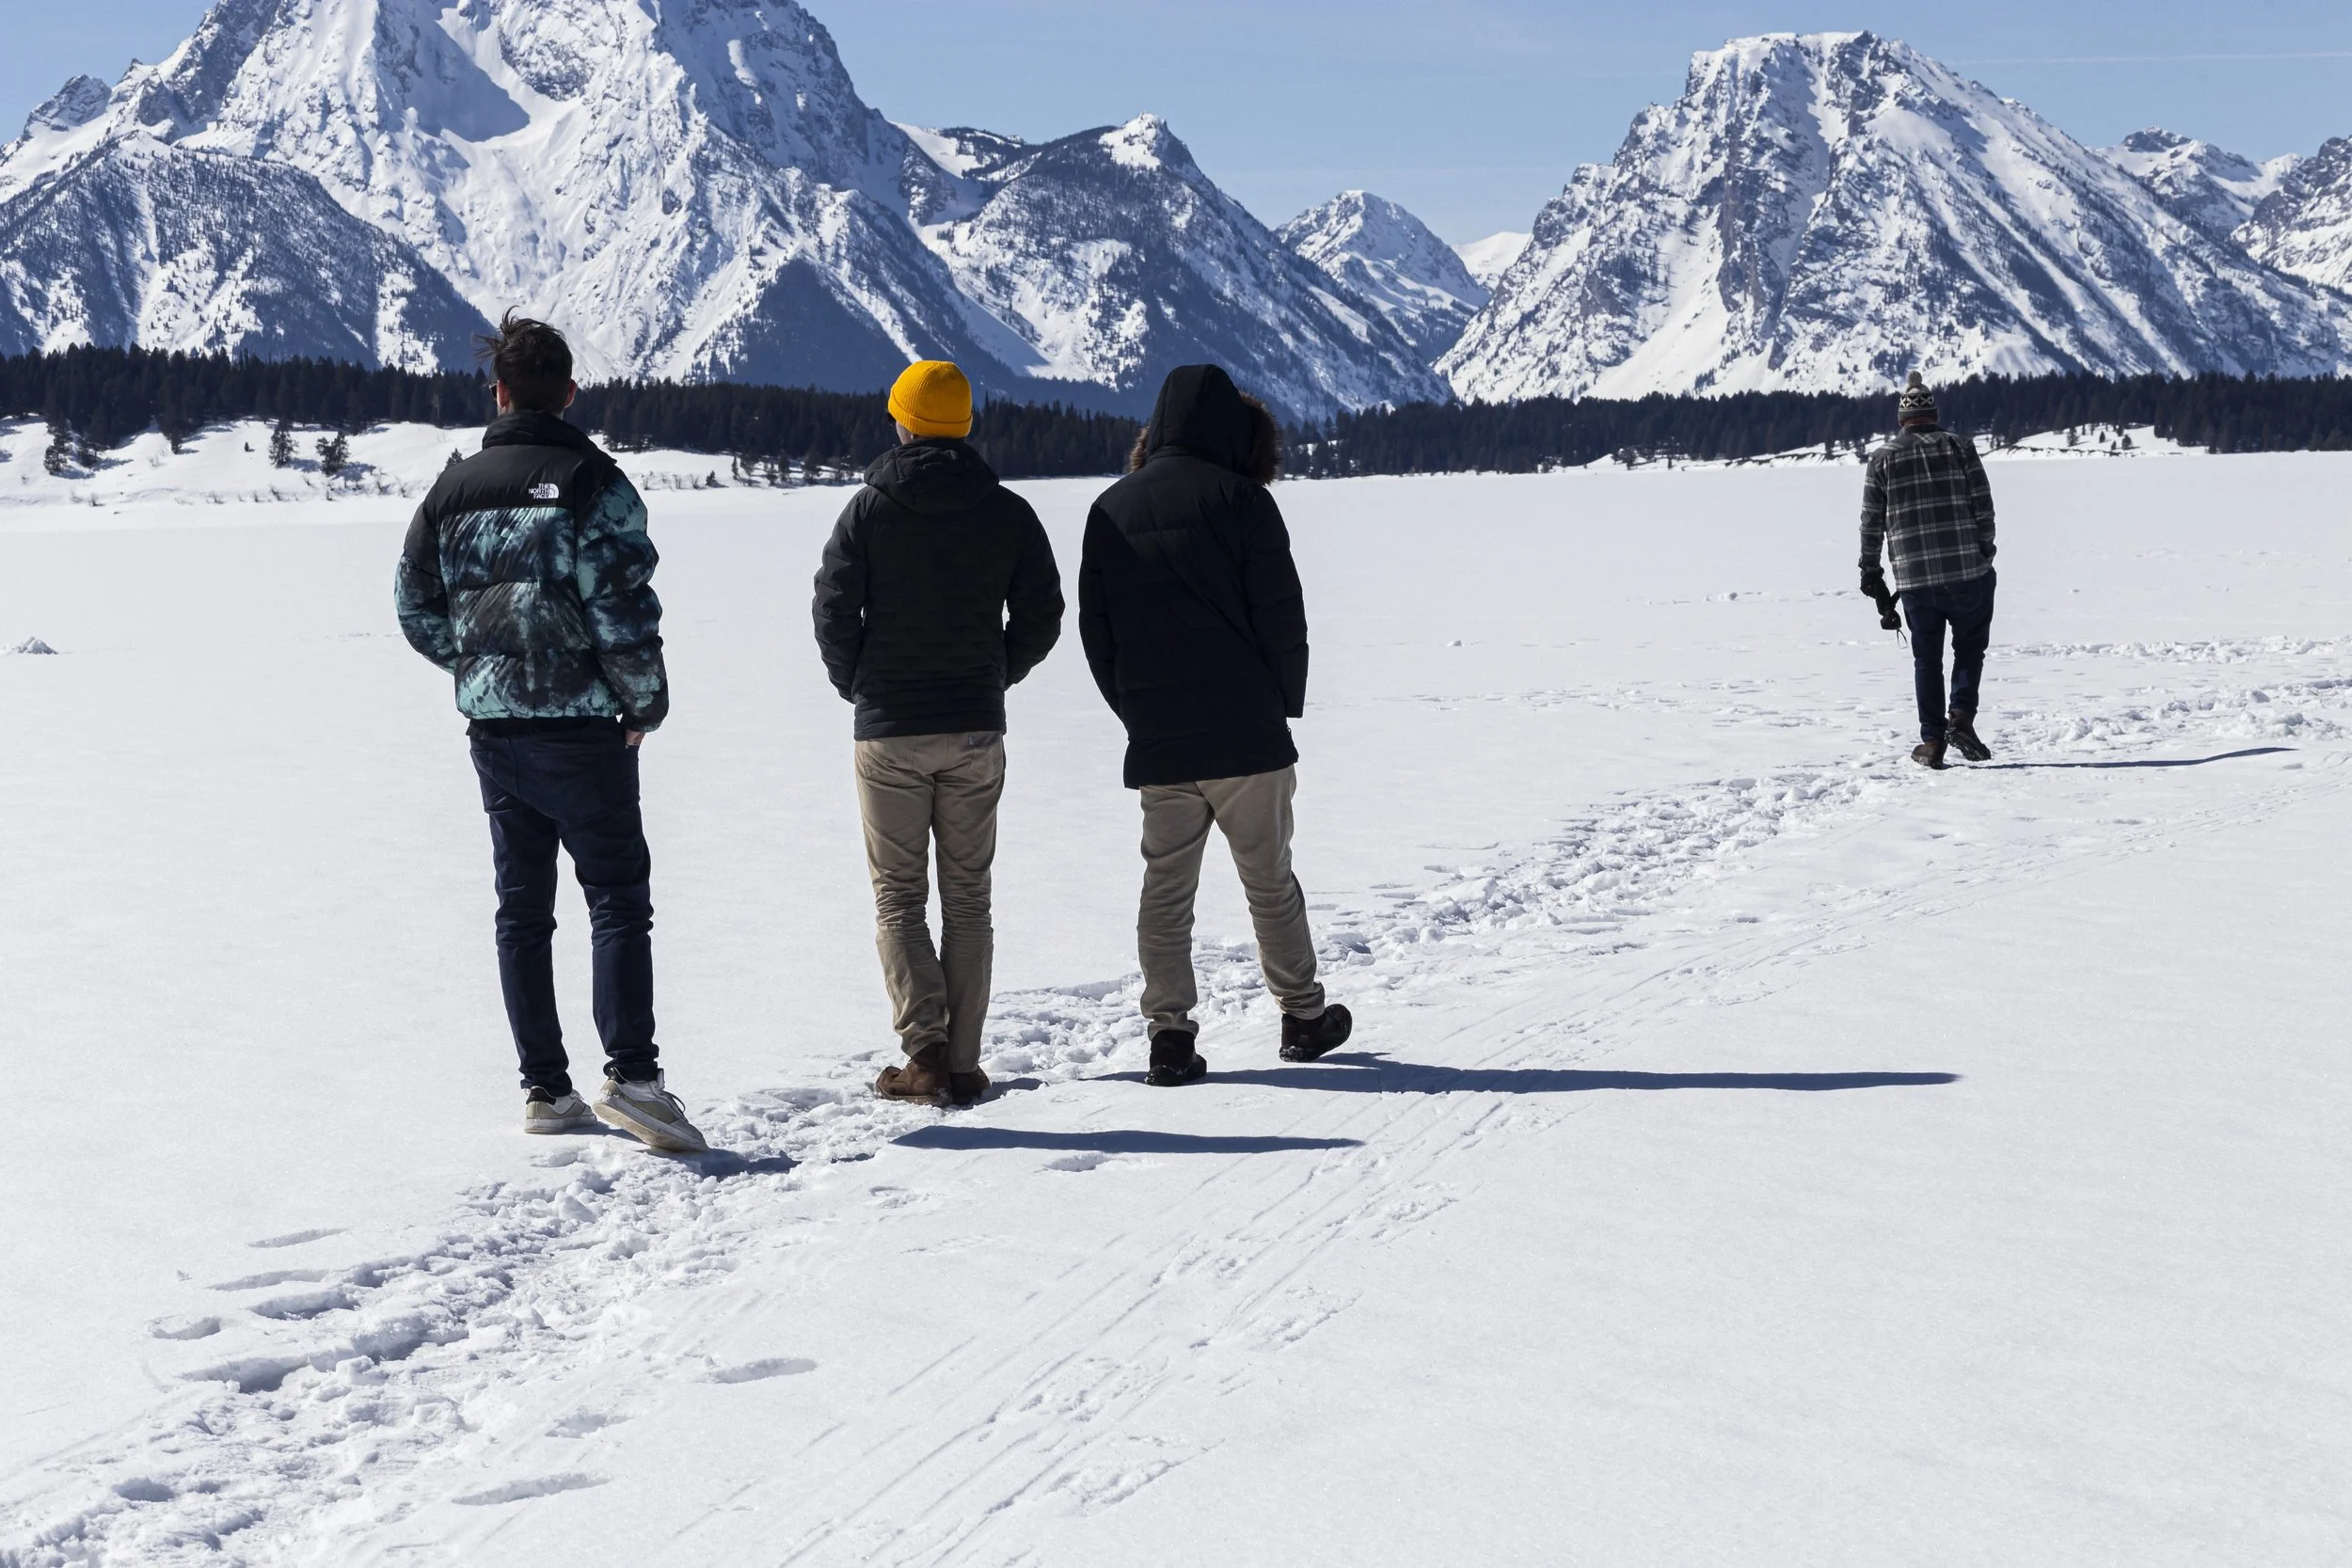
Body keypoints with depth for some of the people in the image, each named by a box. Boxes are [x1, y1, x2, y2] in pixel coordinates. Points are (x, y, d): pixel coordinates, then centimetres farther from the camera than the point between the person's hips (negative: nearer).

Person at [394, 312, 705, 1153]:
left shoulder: (454, 487, 8)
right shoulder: (592, 480, -9)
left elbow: (417, 608, 10)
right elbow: (622, 606, -16)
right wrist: (647, 700, -4)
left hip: (492, 728, 5)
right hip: (581, 727, -5)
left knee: (522, 908, 11)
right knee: (618, 898, -3)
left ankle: (545, 1089, 12)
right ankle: (631, 1075, -16)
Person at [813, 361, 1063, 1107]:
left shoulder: (868, 509, -4)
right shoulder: (1007, 513, 2)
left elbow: (835, 612, -6)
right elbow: (1040, 617, 3)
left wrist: (857, 685, 10)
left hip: (888, 733, -2)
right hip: (976, 733, 2)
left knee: (898, 897, 6)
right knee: (968, 897, 9)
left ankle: (926, 1051, -7)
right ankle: (962, 1064, 7)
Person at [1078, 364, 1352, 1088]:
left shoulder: (1111, 509, 9)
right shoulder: (1240, 499, -6)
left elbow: (1095, 629, 10)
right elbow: (1281, 619, -8)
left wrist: (1139, 715, 14)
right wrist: (1284, 709, 4)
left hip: (1155, 746, 3)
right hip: (1245, 735, -3)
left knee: (1165, 888, 9)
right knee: (1269, 880, 9)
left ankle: (1170, 1032, 4)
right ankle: (1304, 1017, 21)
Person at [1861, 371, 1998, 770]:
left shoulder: (1883, 458, 4)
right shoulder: (1959, 447, 1)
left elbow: (1871, 524, 5)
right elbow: (1983, 508, -1)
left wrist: (1871, 576, 12)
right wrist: (1984, 554, 11)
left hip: (1913, 578, 1)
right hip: (1967, 572, -1)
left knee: (1927, 658, 12)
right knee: (1969, 647, 16)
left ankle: (1932, 742, 10)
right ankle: (1961, 717, -2)